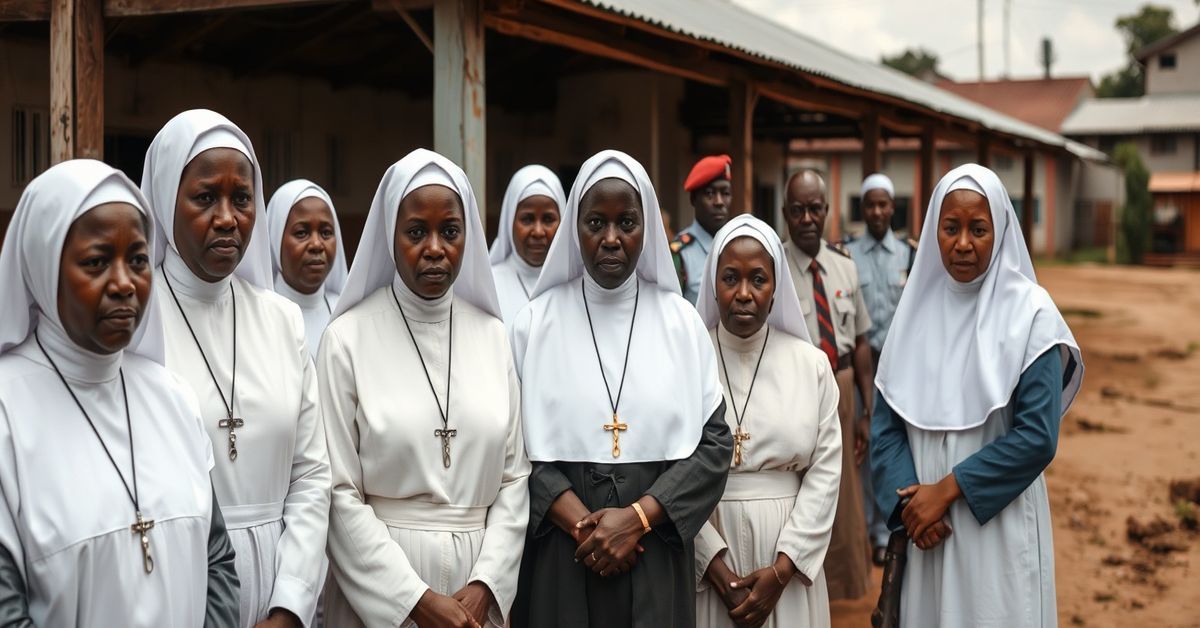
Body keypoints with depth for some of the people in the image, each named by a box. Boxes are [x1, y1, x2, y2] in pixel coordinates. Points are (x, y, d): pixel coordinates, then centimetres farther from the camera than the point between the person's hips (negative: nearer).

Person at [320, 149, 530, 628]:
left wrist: (484, 585, -8)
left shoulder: (494, 337, 3)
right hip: (381, 585, -3)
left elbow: (515, 475, 3)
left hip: (480, 573, 3)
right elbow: (339, 494, -9)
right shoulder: (348, 339, -7)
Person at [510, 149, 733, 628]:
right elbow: (516, 446, -4)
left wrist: (637, 517, -13)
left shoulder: (681, 322, 1)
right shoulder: (536, 323, -1)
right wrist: (582, 525, -15)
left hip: (655, 557, 1)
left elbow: (714, 443, -2)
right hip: (560, 556, -1)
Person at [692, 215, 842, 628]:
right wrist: (716, 566, -13)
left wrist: (781, 569, -10)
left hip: (788, 555, 1)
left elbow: (826, 470, -2)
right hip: (705, 556, -1)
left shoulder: (812, 364, 1)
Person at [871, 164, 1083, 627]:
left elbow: (1037, 435, -14)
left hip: (1000, 524, -3)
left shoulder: (1029, 312, -8)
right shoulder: (916, 307, 3)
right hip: (928, 521, 3)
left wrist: (947, 489, -13)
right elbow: (885, 424, 2)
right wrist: (910, 500, -12)